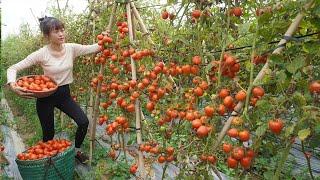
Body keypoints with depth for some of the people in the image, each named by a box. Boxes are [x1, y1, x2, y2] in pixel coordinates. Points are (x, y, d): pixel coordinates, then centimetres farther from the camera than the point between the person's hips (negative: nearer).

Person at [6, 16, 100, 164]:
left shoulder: (71, 48, -8)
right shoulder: (41, 54, -18)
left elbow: (93, 48, -14)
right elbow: (13, 68, -16)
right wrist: (13, 86, -34)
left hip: (65, 94, 3)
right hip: (46, 96, -3)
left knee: (84, 122, -8)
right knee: (48, 134, 8)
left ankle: (77, 151, 20)